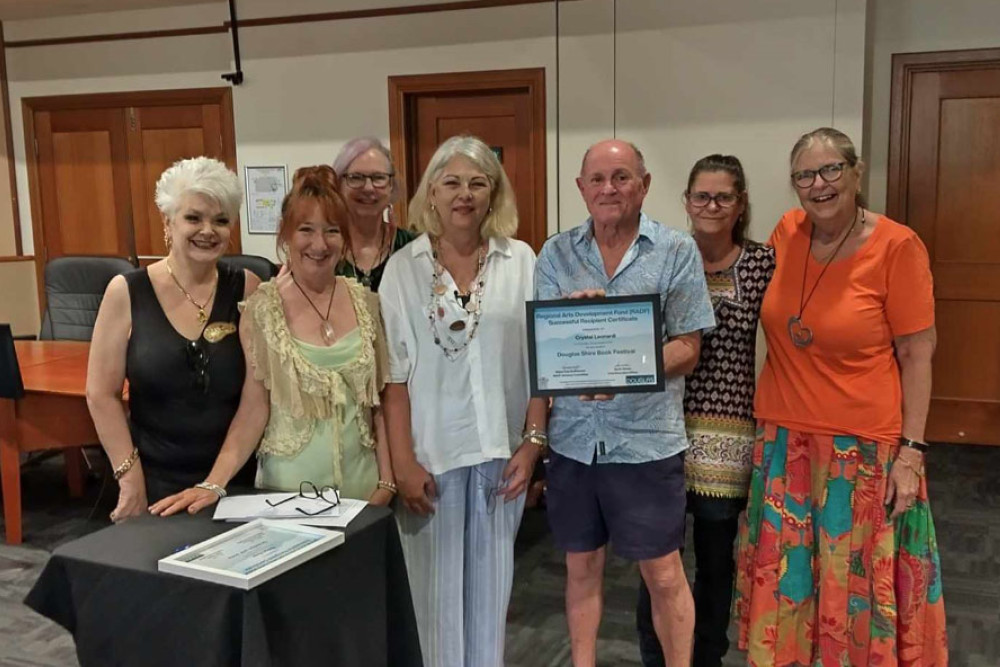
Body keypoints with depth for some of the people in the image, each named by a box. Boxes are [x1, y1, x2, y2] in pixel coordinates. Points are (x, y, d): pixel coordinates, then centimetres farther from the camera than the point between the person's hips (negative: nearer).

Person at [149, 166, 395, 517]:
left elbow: (381, 401, 4)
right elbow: (253, 411, -7)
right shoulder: (262, 309, -8)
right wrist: (214, 484, -17)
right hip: (289, 487, -2)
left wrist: (388, 480, 1)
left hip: (361, 483, 3)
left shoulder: (365, 303, 0)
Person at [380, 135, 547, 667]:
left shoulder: (520, 262, 1)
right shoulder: (403, 268, -1)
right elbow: (394, 373, -3)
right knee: (436, 584, 9)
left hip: (500, 446, 1)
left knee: (489, 581, 14)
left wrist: (532, 441, -3)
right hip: (431, 448, -1)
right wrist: (402, 461, -7)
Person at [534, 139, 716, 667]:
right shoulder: (556, 254, 5)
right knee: (581, 568, 16)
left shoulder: (677, 252, -2)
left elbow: (687, 350, -5)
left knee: (664, 576, 7)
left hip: (646, 438, -2)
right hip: (572, 437, 3)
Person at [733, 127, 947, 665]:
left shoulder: (897, 246, -11)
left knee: (855, 582, 9)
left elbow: (917, 355, -8)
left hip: (863, 446, -4)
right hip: (783, 439, 4)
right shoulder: (787, 232, 1)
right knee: (783, 581, 15)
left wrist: (911, 450, -11)